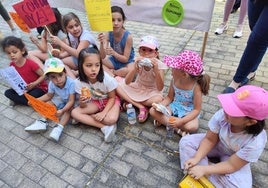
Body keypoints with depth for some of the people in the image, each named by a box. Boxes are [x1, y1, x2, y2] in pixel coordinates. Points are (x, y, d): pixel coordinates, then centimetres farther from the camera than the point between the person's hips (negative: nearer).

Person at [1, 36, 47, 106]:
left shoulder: (30, 63, -22)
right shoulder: (12, 65, -4)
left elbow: (43, 75, -17)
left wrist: (34, 84, -29)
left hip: (39, 88, -6)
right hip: (24, 89, 6)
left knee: (33, 95, -36)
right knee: (8, 93, -11)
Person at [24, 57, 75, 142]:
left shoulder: (71, 83, -35)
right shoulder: (51, 84, -17)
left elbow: (71, 101, -34)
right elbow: (49, 95, 3)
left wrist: (62, 111, -47)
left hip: (69, 102, -6)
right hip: (60, 99, 6)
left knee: (68, 109, -31)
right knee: (48, 103, -5)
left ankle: (59, 127, -36)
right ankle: (43, 122, -12)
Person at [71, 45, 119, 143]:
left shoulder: (107, 79, -30)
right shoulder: (79, 82, -21)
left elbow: (112, 97, -13)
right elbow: (83, 107, -14)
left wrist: (103, 113, -25)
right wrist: (82, 102, -38)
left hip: (109, 101, -3)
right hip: (94, 101, 4)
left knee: (111, 119, -33)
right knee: (74, 113, -20)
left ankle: (85, 119, -9)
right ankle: (104, 127, -22)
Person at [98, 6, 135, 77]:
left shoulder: (128, 36, -23)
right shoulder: (108, 35, -13)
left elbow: (125, 59, -20)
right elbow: (103, 57, -17)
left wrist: (114, 53, -38)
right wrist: (101, 43, -36)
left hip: (127, 63, -3)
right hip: (114, 61, 3)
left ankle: (109, 72, -12)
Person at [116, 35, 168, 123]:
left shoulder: (159, 65, -22)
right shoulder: (138, 62, -16)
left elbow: (160, 88, -28)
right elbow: (127, 82, -22)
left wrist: (156, 69, -40)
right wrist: (135, 67, -38)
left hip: (151, 92, -3)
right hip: (137, 88, 3)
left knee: (158, 99, -36)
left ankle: (131, 102, -12)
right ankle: (141, 107, -15)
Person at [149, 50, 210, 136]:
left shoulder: (196, 87, -24)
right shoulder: (174, 80, -11)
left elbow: (197, 110, -20)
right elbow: (169, 97, 2)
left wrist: (181, 121, -33)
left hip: (188, 112, -4)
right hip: (174, 107, 5)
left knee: (192, 127, -35)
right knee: (153, 111, -16)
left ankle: (164, 120, -17)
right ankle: (177, 128, -17)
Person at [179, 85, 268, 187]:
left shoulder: (255, 142, -35)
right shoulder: (222, 115, -33)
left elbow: (231, 165, -25)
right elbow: (209, 139, -17)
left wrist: (204, 170, -31)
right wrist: (196, 158, -28)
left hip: (235, 158, -2)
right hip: (217, 143, 2)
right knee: (186, 142, -14)